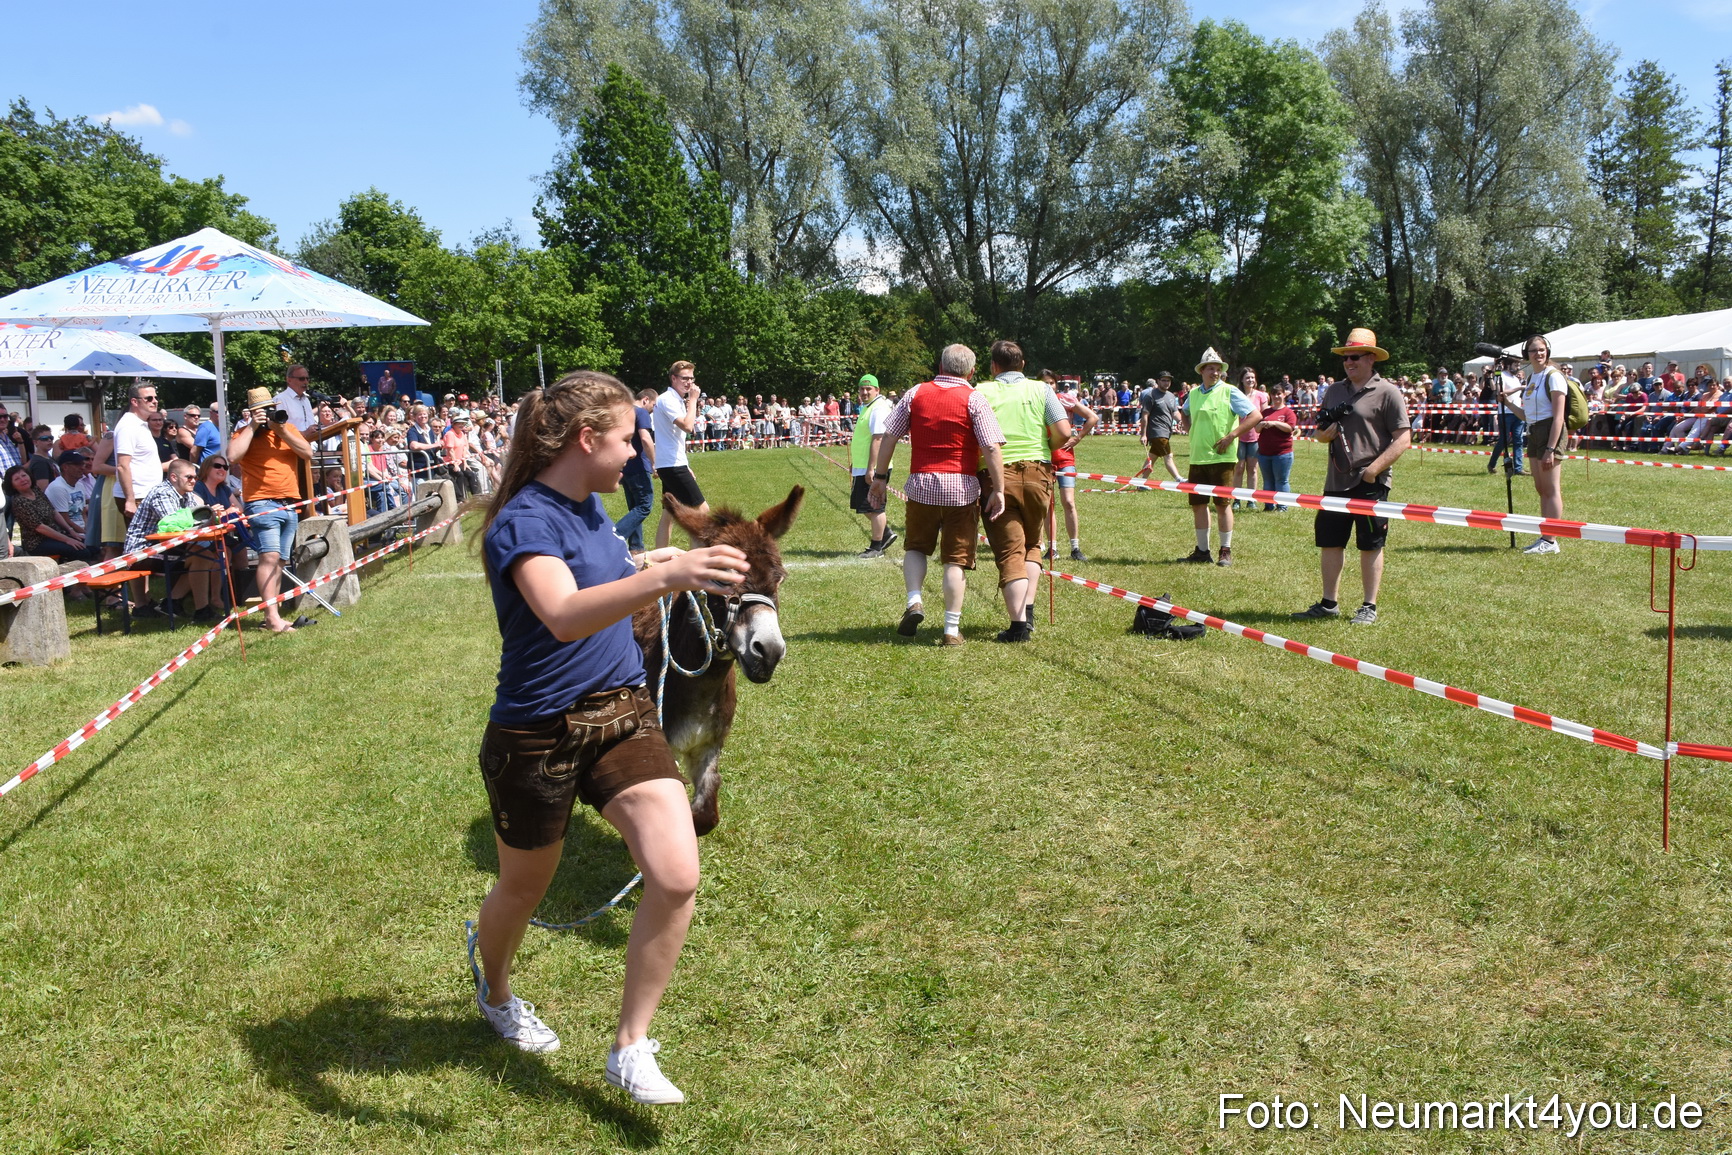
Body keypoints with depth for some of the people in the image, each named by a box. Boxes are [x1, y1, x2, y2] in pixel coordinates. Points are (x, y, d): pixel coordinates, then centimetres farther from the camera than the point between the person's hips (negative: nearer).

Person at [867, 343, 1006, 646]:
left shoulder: (915, 394, 5)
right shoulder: (974, 399, -3)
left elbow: (889, 437, 5)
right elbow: (991, 448, -10)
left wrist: (880, 477, 12)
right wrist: (998, 489, -7)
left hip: (921, 484, 2)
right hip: (962, 487, -2)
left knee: (915, 546, 21)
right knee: (956, 558, 4)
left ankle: (914, 601, -1)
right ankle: (951, 629, 4)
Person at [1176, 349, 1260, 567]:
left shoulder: (1229, 392, -6)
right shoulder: (1193, 394, 10)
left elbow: (1256, 415, -11)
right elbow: (1186, 414, 33)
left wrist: (1231, 436, -15)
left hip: (1221, 458, -5)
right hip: (1197, 458, 6)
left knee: (1223, 504, -1)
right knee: (1198, 504, 8)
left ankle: (1226, 551, 8)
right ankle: (1202, 551, 18)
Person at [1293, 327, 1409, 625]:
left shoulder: (1387, 392, -6)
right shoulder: (1334, 391, 13)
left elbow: (1403, 438, -10)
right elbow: (1321, 435, 20)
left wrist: (1374, 468, -19)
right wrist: (1327, 431, -5)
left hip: (1371, 483, -6)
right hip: (1336, 482, 6)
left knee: (1370, 545, 2)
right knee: (1330, 542, 10)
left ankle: (1369, 607, 11)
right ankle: (1329, 603, 20)